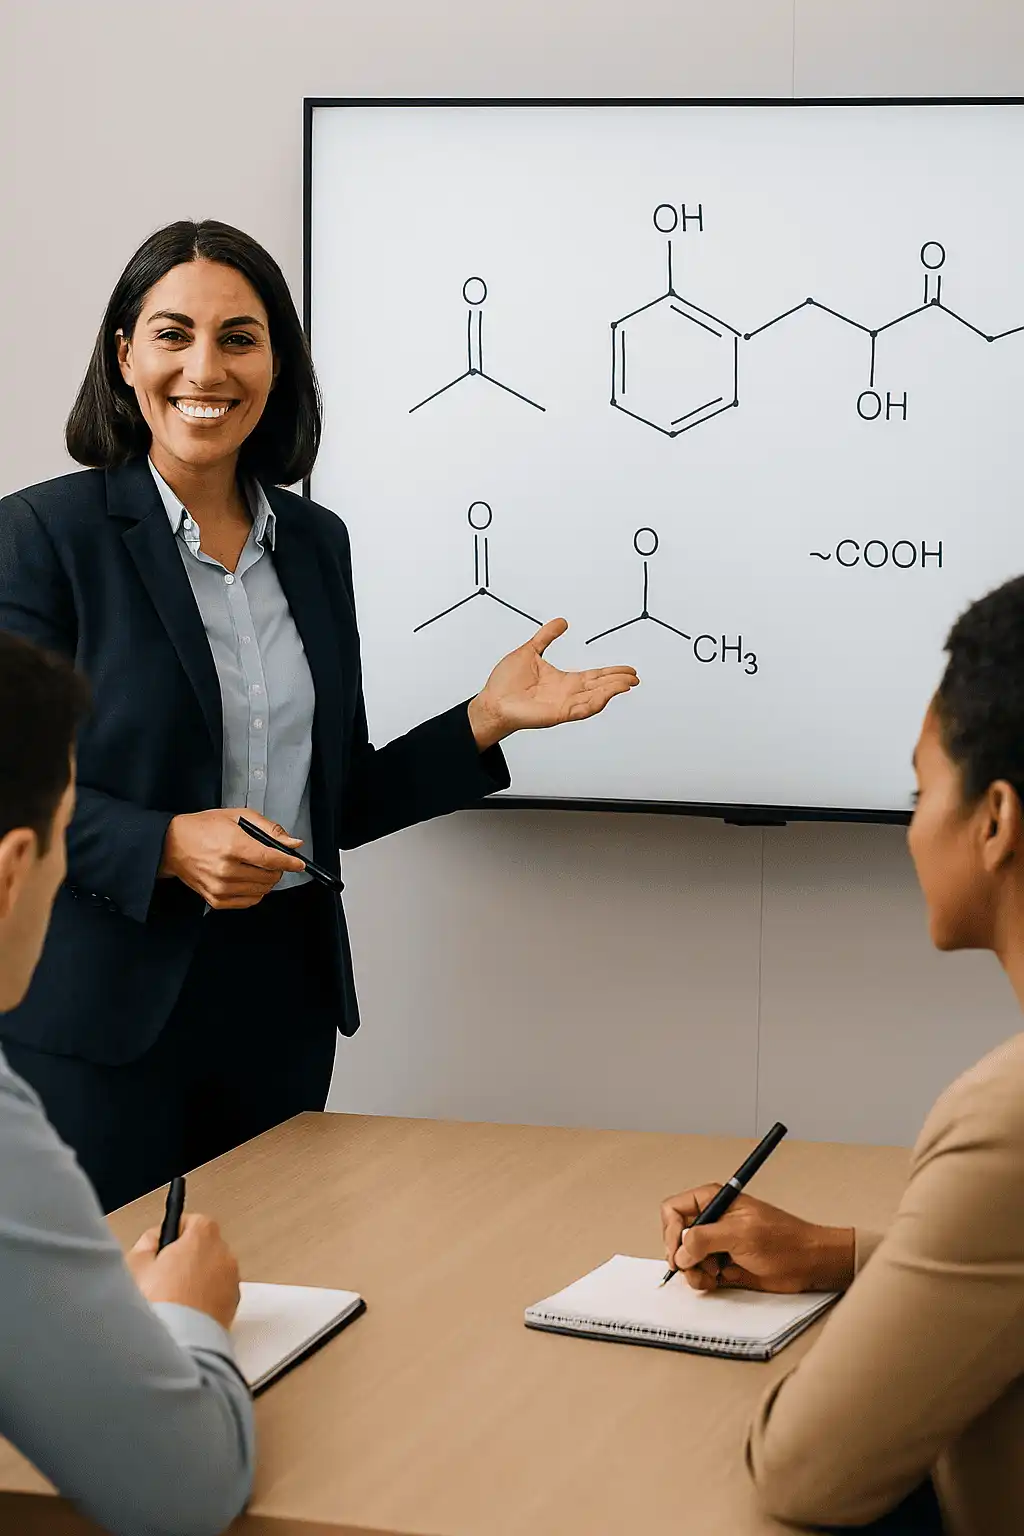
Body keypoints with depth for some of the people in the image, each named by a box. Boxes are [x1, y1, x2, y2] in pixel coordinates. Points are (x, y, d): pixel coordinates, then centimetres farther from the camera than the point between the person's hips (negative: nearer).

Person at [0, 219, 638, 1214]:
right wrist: (170, 847, -23)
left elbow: (335, 800, 13)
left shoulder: (315, 541, 9)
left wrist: (487, 721, 2)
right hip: (108, 1016, -5)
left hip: (283, 994, 5)